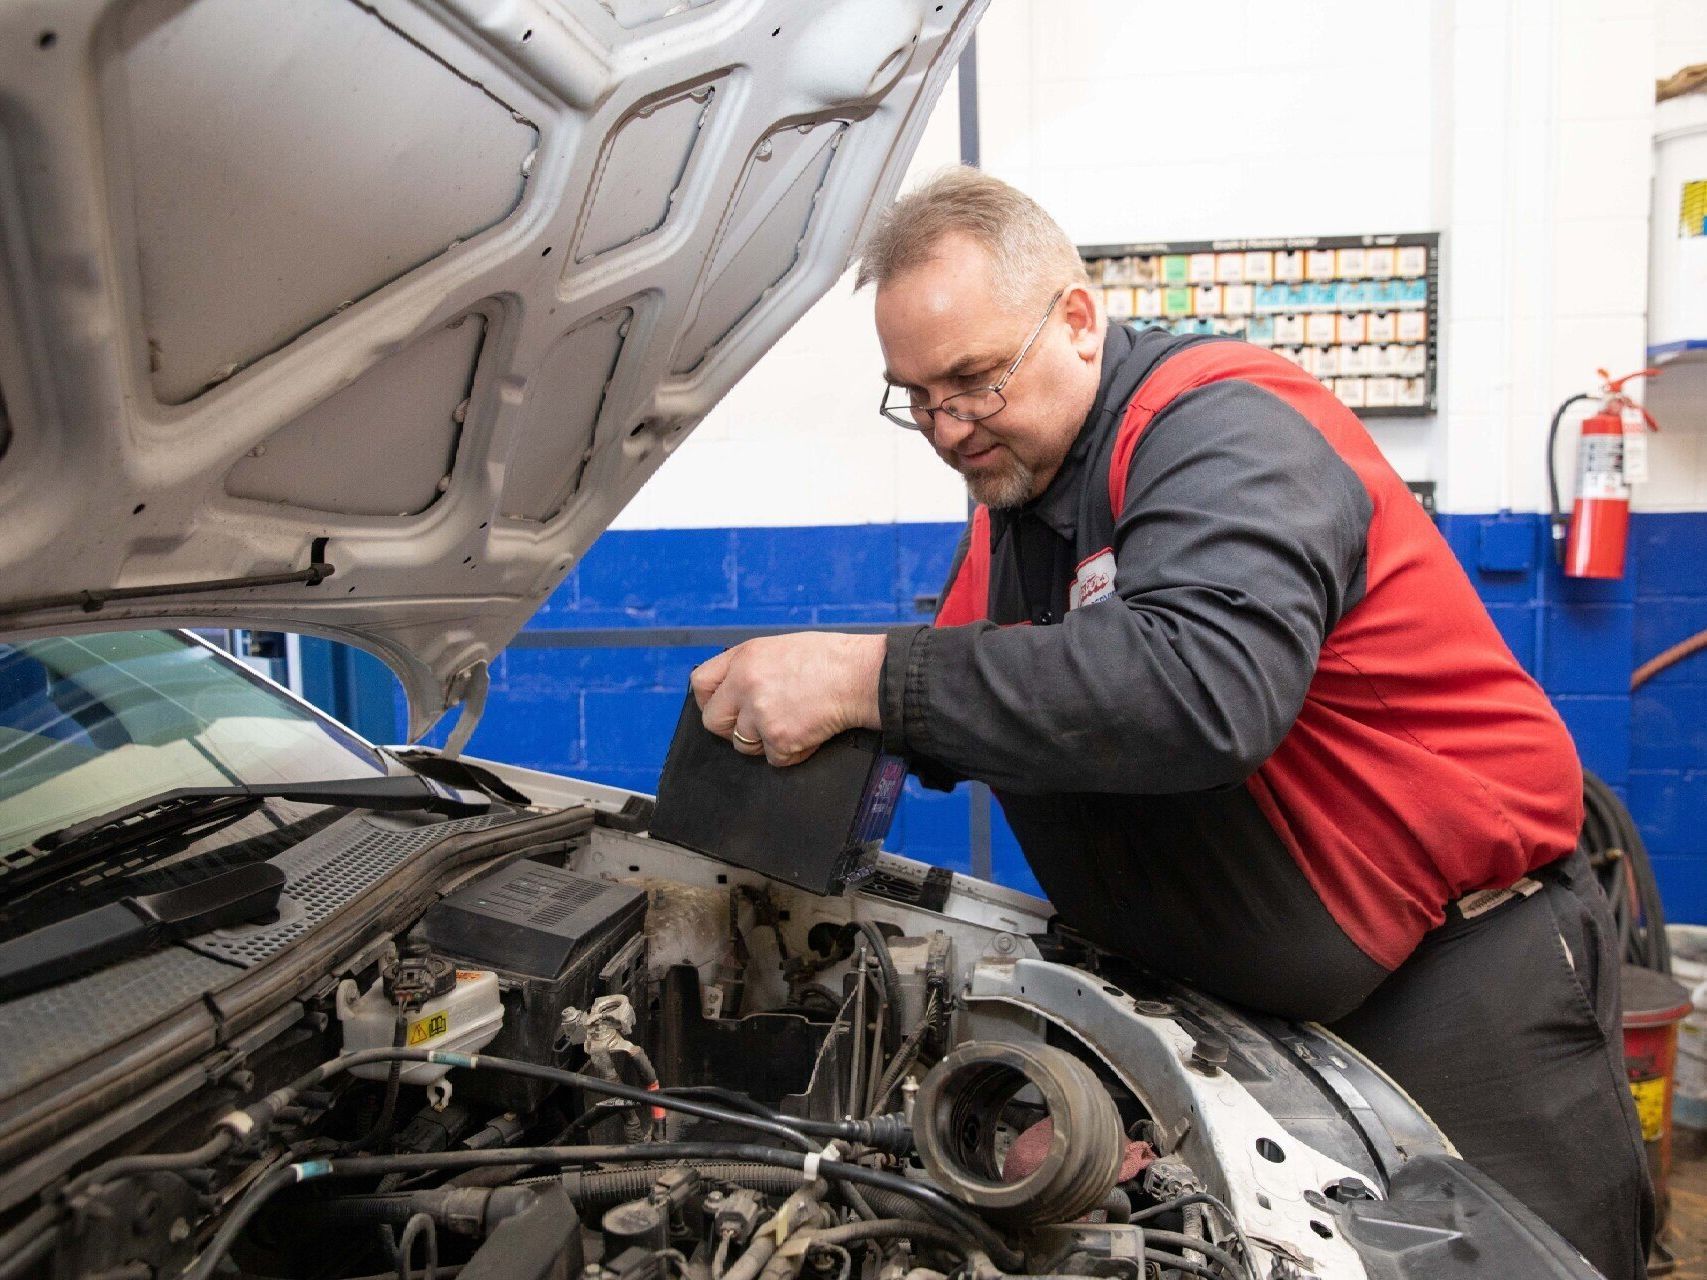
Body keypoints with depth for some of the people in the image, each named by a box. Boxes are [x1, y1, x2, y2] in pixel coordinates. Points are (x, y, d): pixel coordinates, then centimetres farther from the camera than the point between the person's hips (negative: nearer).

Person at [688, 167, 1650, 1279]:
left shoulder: (1225, 427, -23)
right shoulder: (1016, 482, 6)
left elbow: (1207, 687, -43)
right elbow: (972, 688, 12)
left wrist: (874, 679, -42)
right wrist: (849, 715, -10)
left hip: (1463, 978, -7)